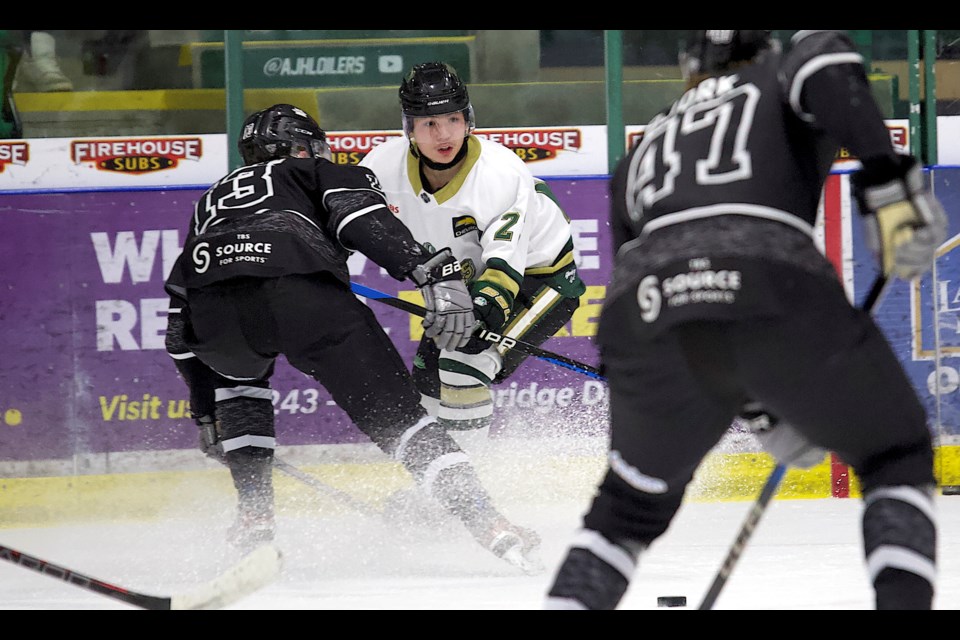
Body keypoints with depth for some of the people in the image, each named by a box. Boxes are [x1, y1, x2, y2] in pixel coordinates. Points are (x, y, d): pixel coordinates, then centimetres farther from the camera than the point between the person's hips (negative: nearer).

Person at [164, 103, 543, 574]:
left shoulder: (212, 198, 44)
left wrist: (205, 413, 52)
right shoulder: (319, 175, 32)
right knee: (392, 411, 3)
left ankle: (254, 517, 24)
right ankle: (486, 521, -11)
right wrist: (435, 272, -6)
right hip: (303, 292, -4)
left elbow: (182, 333, 44)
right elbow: (366, 220, 6)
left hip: (212, 304, 4)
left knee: (237, 377, 37)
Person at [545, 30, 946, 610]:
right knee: (897, 457, 19)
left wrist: (767, 412, 44)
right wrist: (889, 184, -7)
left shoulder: (643, 152, 38)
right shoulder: (778, 76, 27)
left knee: (633, 504, 30)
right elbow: (825, 65, -1)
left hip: (645, 316, 4)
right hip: (775, 294, -4)